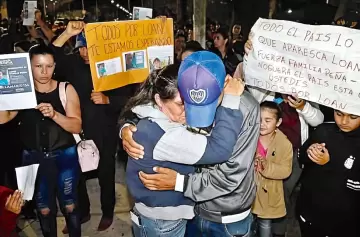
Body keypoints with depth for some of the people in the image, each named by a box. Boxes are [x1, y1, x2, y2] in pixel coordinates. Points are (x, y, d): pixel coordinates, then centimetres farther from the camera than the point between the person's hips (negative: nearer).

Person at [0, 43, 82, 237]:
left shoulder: (66, 89, -6)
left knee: (69, 205, 9)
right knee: (44, 208, 14)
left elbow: (77, 127, -13)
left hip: (64, 156, -1)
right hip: (33, 158, 2)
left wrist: (54, 114, -29)